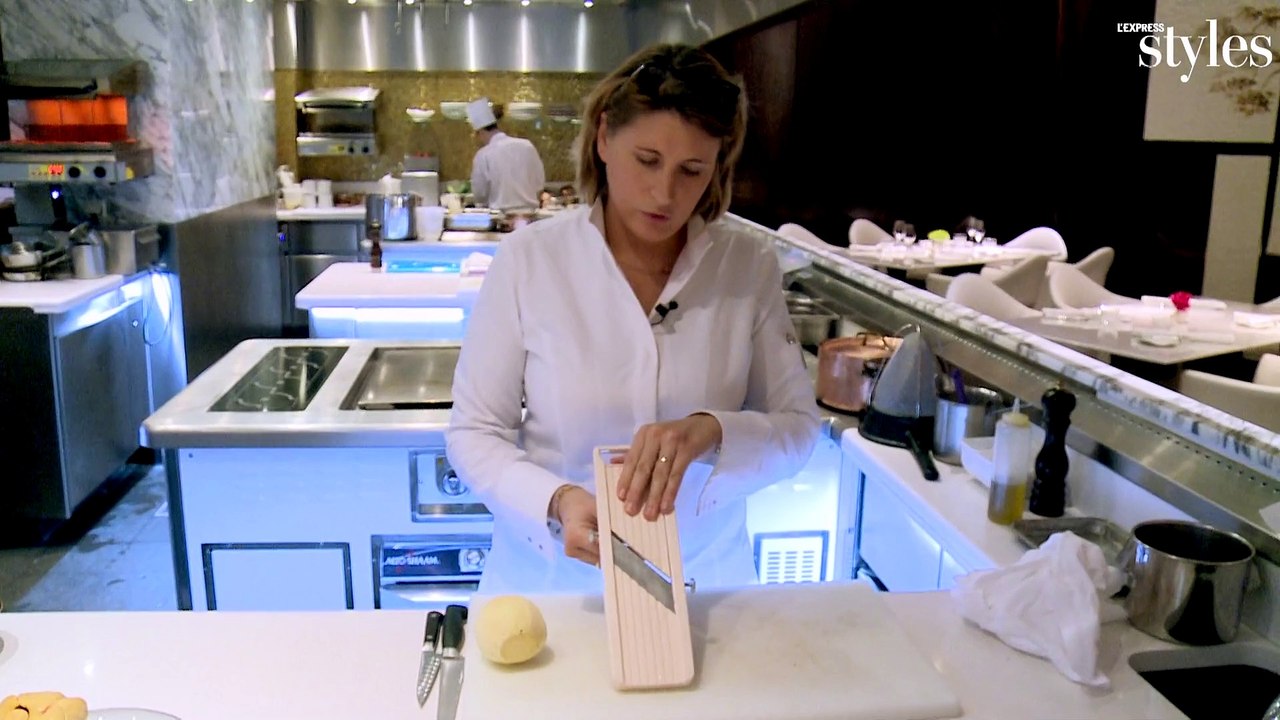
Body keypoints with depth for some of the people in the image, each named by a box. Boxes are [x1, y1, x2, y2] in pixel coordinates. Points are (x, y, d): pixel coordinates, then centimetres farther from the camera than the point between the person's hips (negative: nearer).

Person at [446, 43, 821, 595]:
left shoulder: (749, 267, -3)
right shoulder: (529, 258, -8)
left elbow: (797, 426, -3)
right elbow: (474, 432, -5)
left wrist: (711, 431, -23)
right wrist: (557, 503, -23)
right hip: (553, 576, -1)